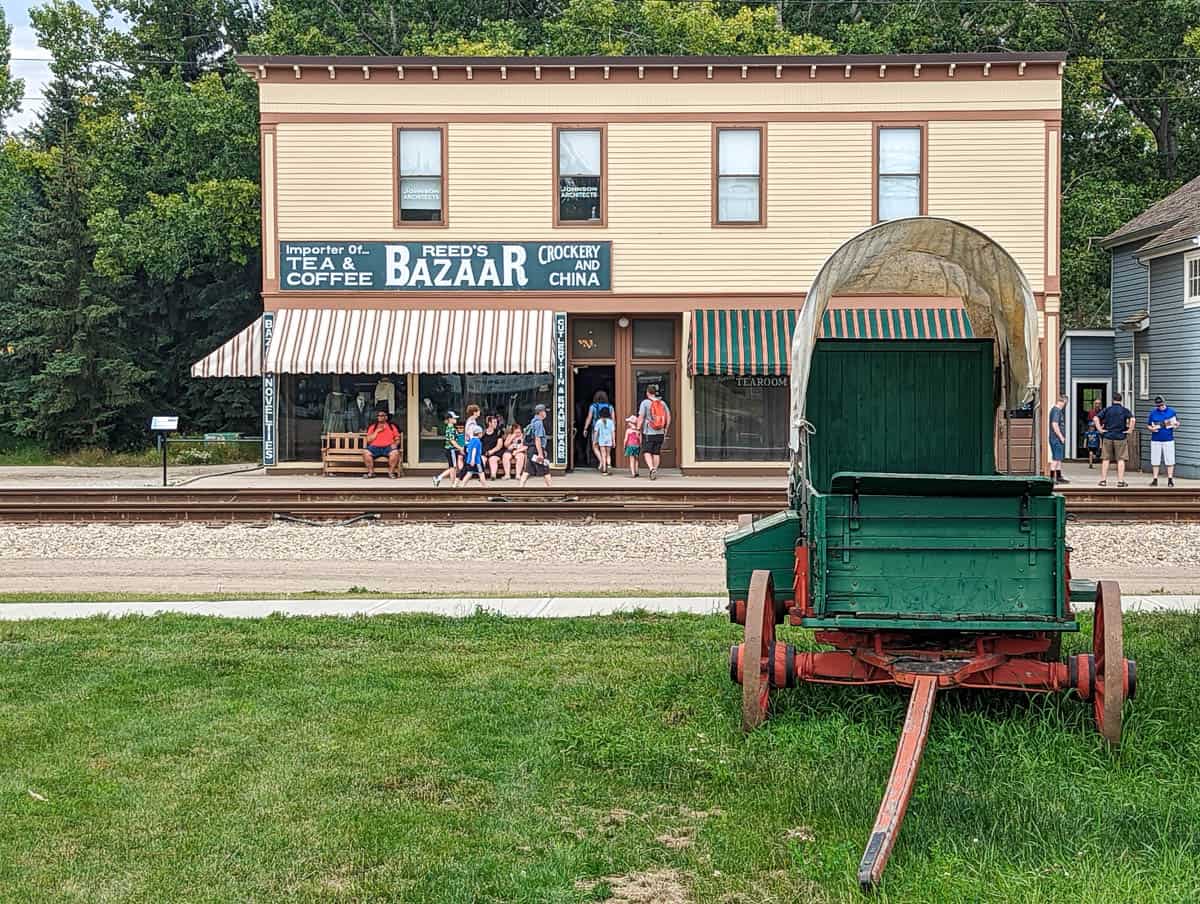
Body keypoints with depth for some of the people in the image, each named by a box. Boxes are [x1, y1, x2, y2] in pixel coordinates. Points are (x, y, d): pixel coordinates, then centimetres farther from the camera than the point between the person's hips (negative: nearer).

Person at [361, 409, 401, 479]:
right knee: (366, 452, -30)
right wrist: (377, 431, -3)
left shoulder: (392, 426, 16)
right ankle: (371, 472, -16)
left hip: (388, 447, -1)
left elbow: (397, 439, 12)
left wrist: (395, 444, -11)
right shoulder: (372, 427, 15)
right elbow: (369, 440, 4)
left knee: (395, 452, -34)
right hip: (375, 447, 1)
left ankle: (391, 472, -18)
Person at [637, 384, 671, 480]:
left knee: (647, 452, 2)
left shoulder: (645, 402, -7)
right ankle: (655, 471, 13)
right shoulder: (662, 403, 5)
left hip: (648, 433, -4)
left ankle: (651, 468, -18)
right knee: (657, 453, 11)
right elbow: (668, 417, 5)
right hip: (660, 433, 4)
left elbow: (641, 417, -10)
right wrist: (665, 430, 13)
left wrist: (638, 429, -2)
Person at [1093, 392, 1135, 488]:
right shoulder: (1125, 410, -1)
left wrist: (1100, 429, -3)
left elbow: (1096, 418, -9)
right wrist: (1129, 430, -8)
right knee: (1120, 459, 4)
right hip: (1121, 438, -1)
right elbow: (1132, 419, -17)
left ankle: (1103, 480, 8)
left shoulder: (1107, 410, 2)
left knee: (1105, 459, 8)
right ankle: (1120, 481, 2)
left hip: (1107, 437, 1)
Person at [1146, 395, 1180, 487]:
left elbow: (1177, 423, 10)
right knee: (1155, 461, 5)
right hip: (1155, 440, 1)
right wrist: (1152, 429, -12)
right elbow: (1148, 425, 10)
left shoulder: (1172, 411, 2)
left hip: (1168, 440, -1)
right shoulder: (1153, 413, 5)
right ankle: (1155, 479, 13)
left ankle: (1170, 479, 9)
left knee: (1170, 461, 0)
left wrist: (1175, 424, -14)